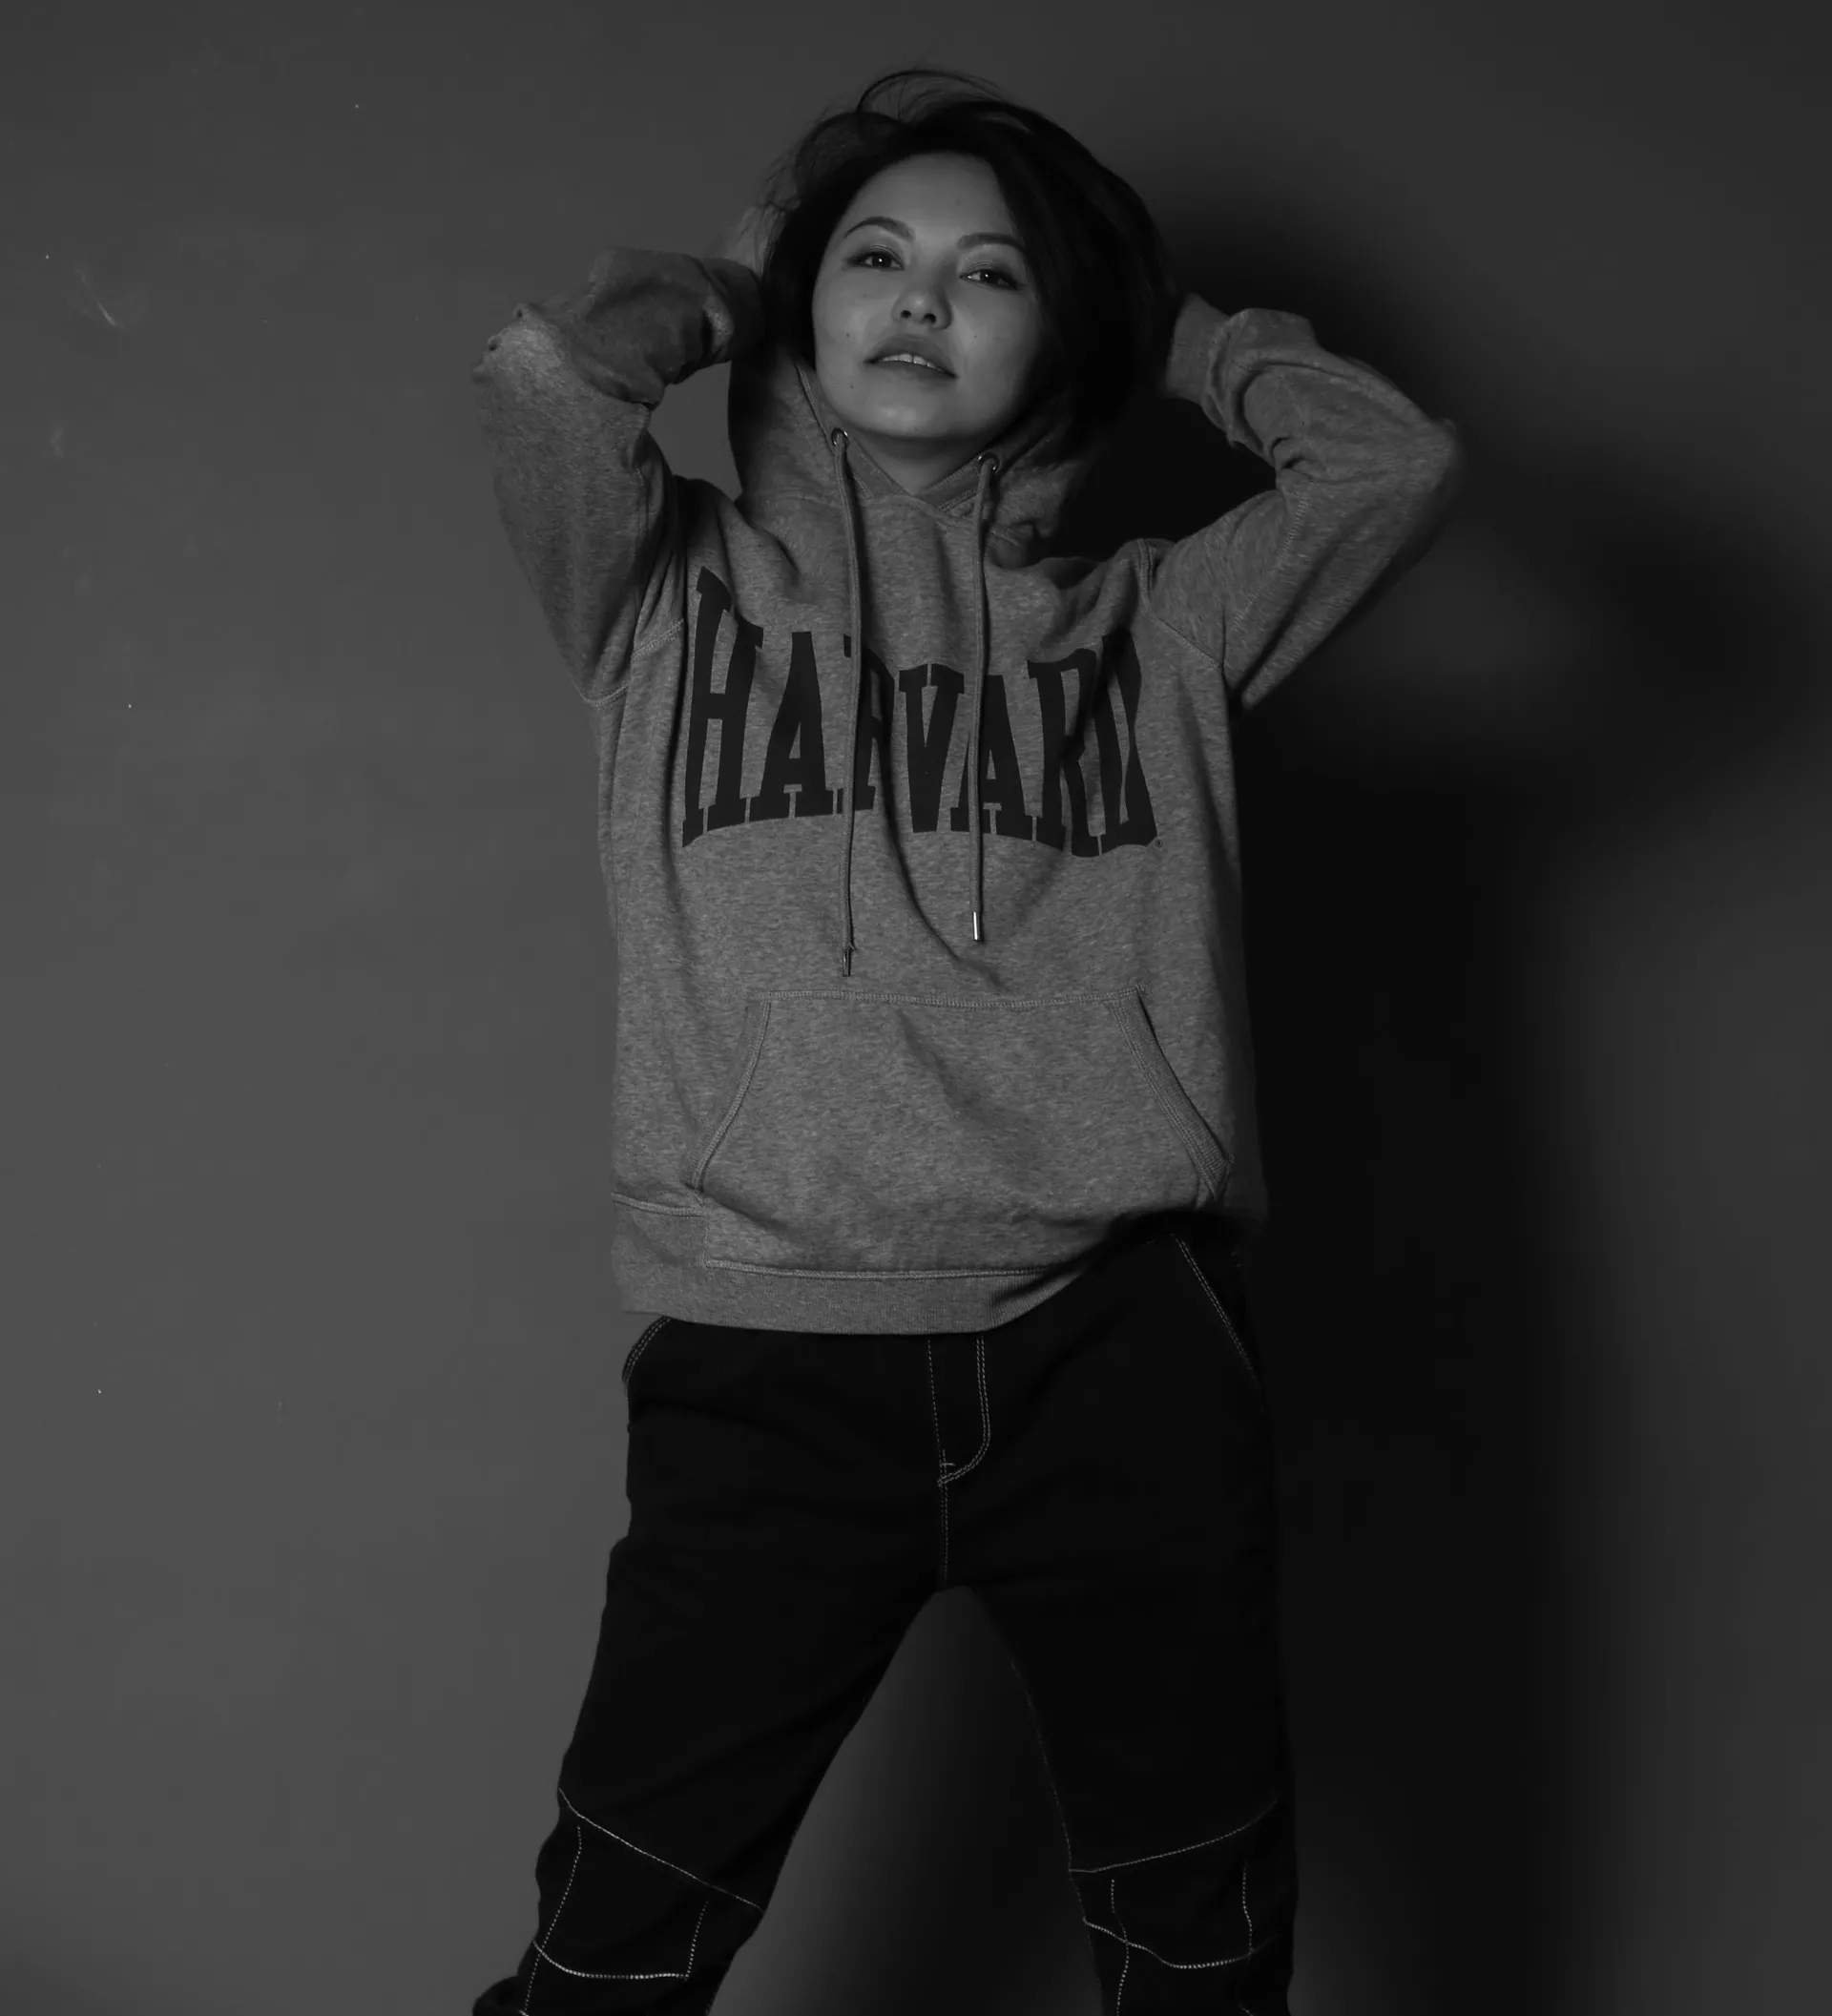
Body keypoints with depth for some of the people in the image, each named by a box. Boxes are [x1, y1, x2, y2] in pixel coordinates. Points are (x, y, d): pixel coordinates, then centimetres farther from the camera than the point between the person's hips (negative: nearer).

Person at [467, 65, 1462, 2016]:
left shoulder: (1156, 626, 12)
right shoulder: (676, 598, 9)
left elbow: (1396, 461, -1)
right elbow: (538, 369, -8)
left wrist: (1175, 324, 14)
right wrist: (732, 278, 11)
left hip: (1119, 1359, 2)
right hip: (768, 1367, -1)